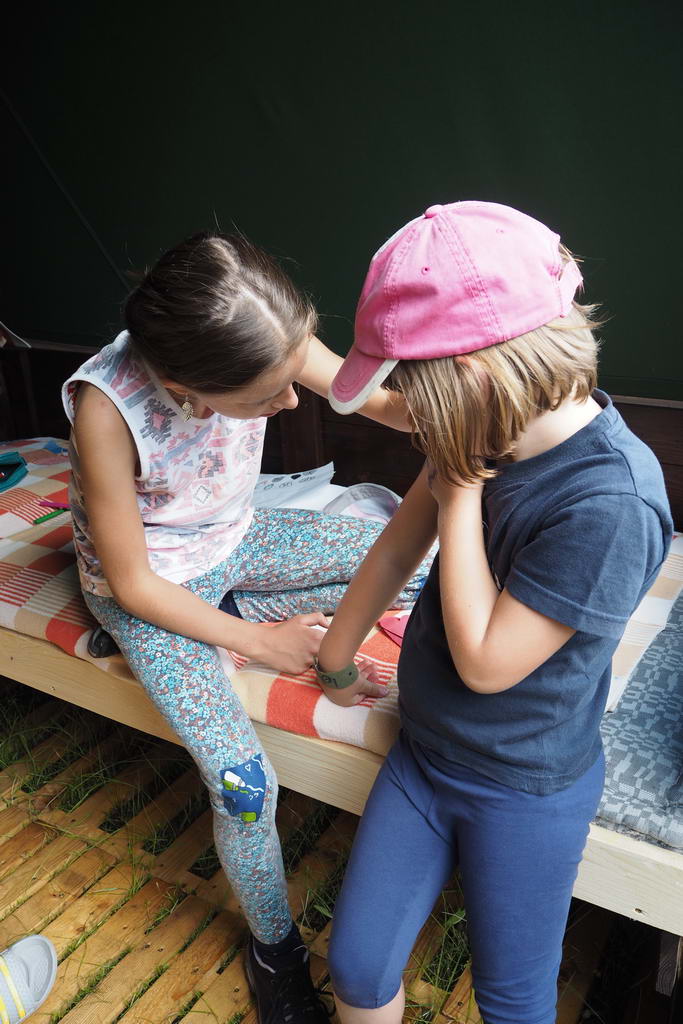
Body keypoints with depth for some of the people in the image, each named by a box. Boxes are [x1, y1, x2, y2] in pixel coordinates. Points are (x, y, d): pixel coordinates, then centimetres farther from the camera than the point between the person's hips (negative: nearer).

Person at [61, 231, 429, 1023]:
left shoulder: (264, 339, -24)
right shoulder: (108, 408, -35)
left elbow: (377, 400, -11)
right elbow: (134, 583, -23)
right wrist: (263, 642, -19)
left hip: (237, 541, 5)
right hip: (151, 584, -4)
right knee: (244, 785, -18)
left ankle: (235, 611, 4)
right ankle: (273, 947, 14)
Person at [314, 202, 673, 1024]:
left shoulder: (610, 504, -31)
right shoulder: (491, 437, -9)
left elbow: (485, 661, -24)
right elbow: (397, 549, 4)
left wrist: (461, 491, -23)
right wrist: (336, 660, 16)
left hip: (523, 792, -6)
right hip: (423, 752, 6)